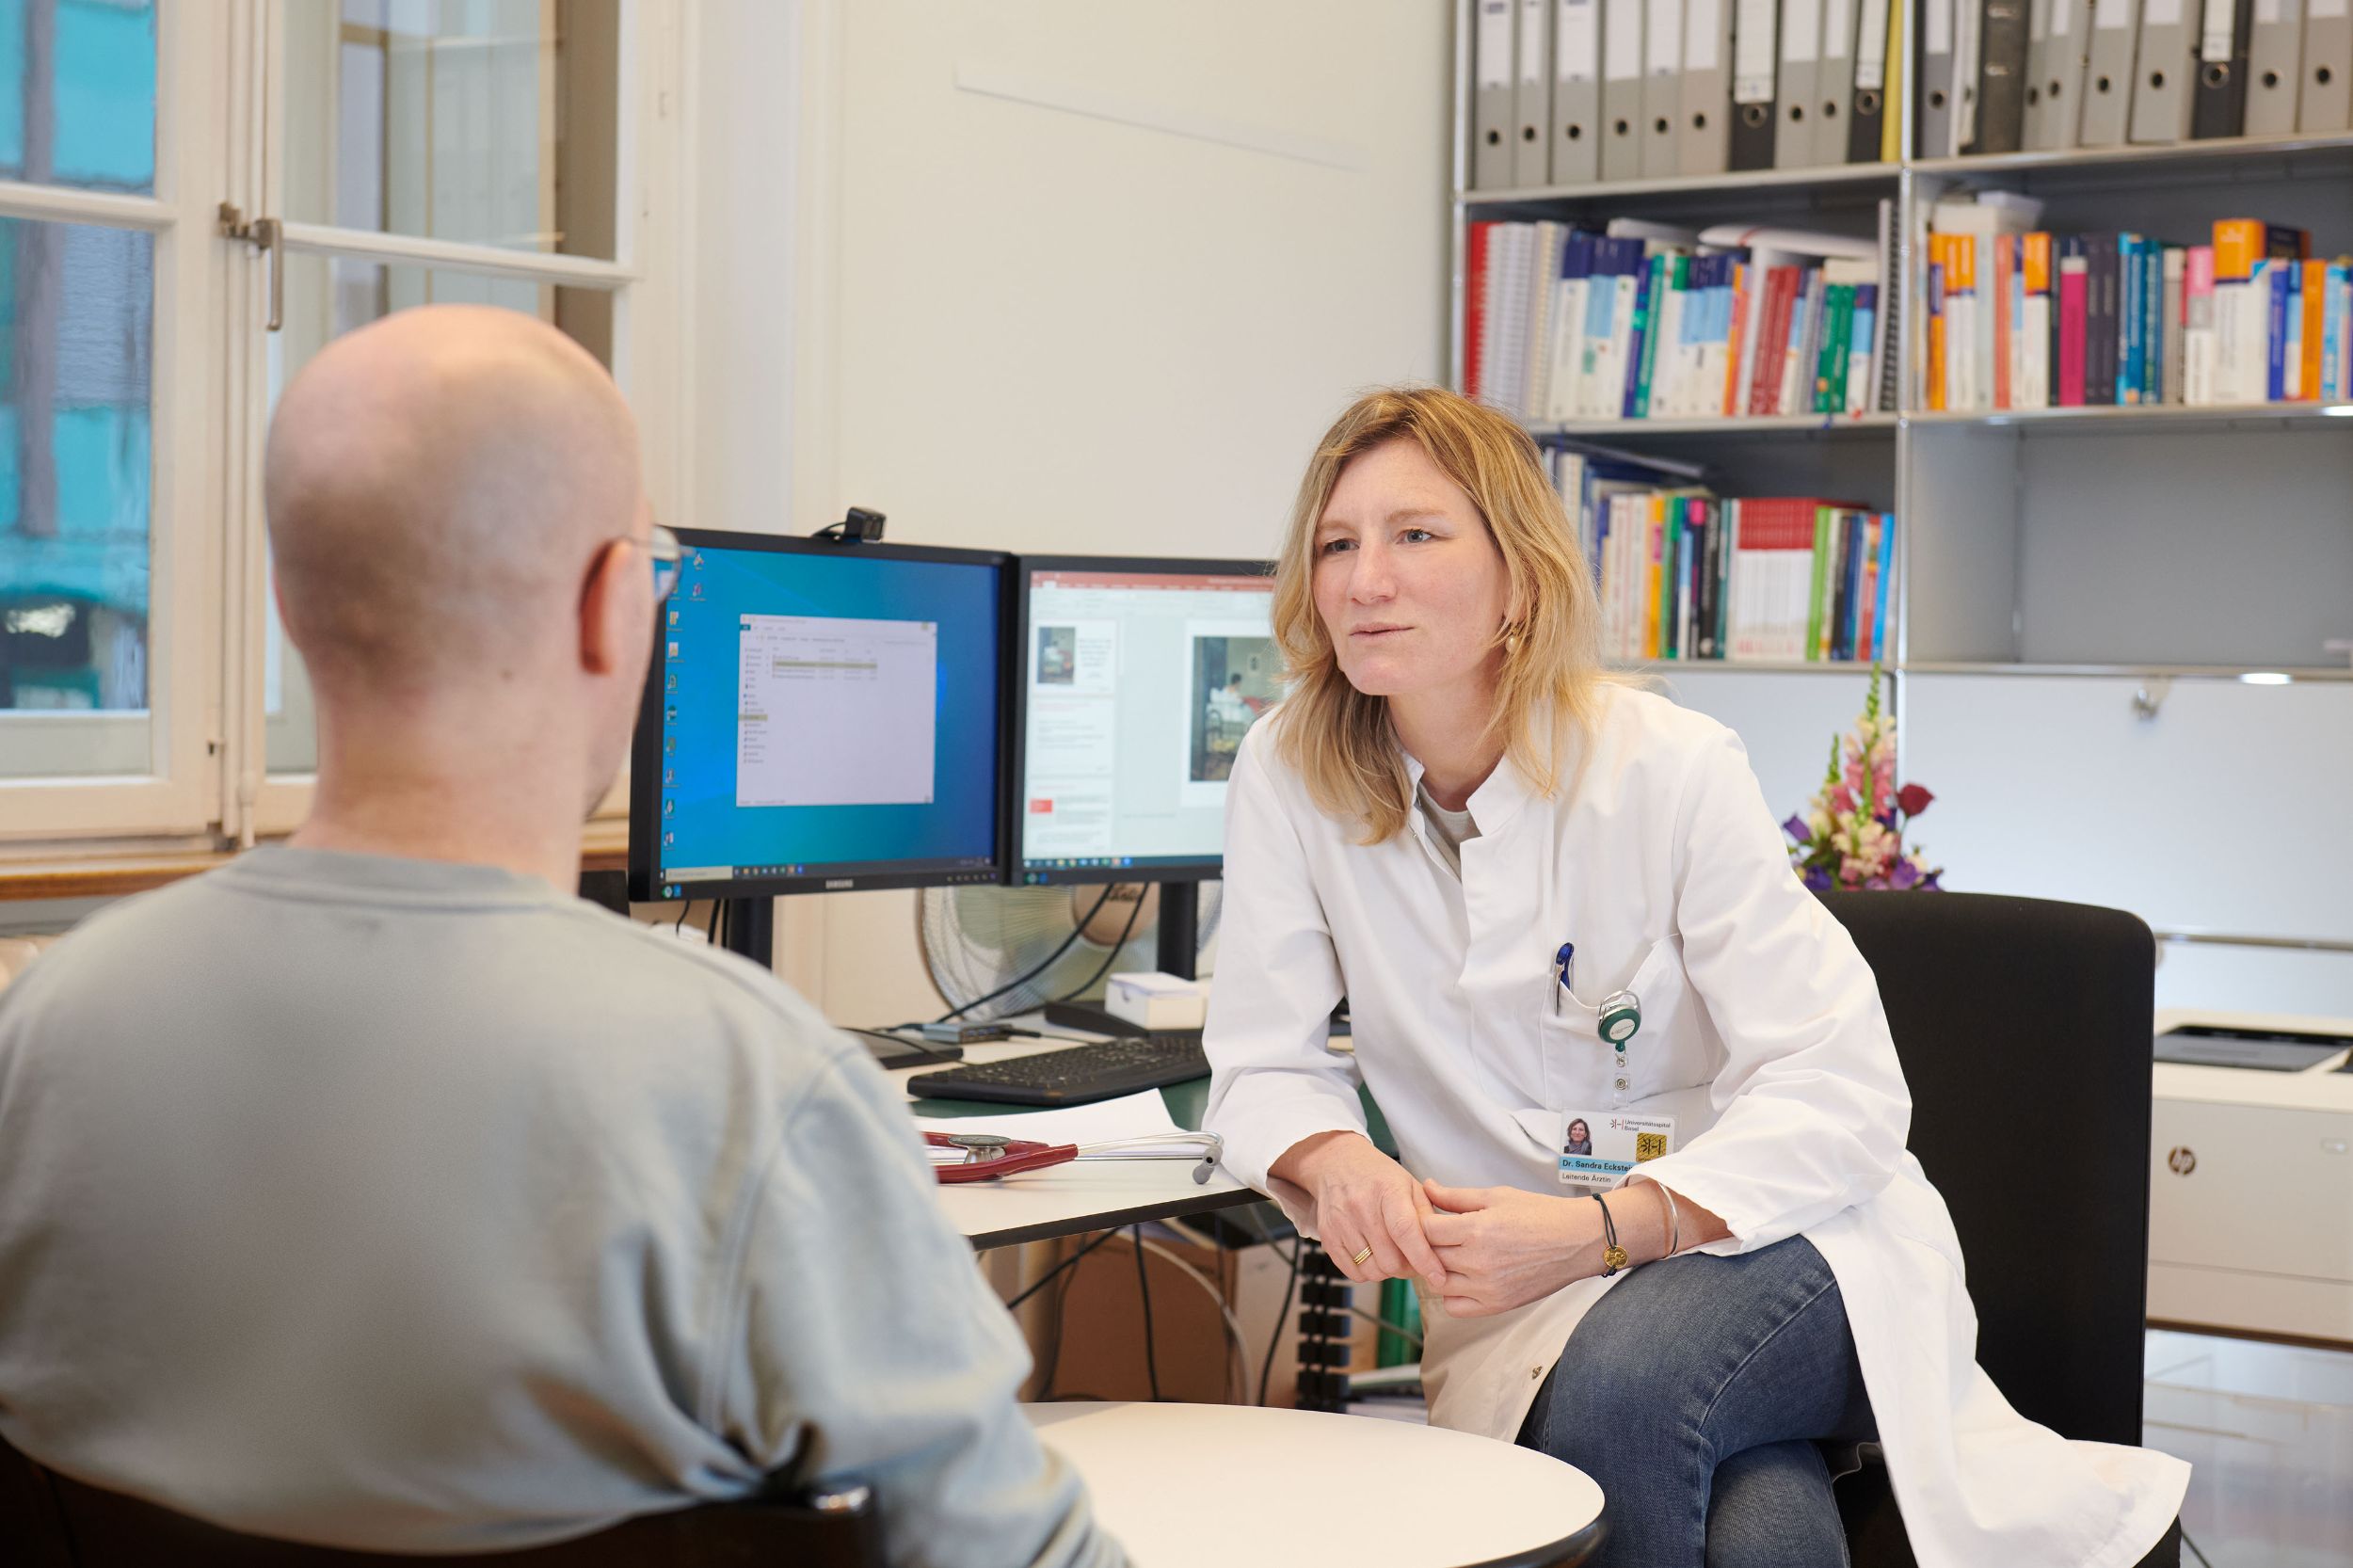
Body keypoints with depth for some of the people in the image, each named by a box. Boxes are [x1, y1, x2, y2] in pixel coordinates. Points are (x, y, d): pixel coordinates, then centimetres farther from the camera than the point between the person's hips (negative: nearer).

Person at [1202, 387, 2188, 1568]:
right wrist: (1334, 1161, -24)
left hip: (1776, 1241, 1)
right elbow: (1260, 1064, 1)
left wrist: (1599, 1228, -27)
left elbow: (1841, 1091, -14)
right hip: (1529, 1299, 0)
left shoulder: (1669, 769, -13)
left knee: (1622, 1380, -35)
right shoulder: (1287, 776, -5)